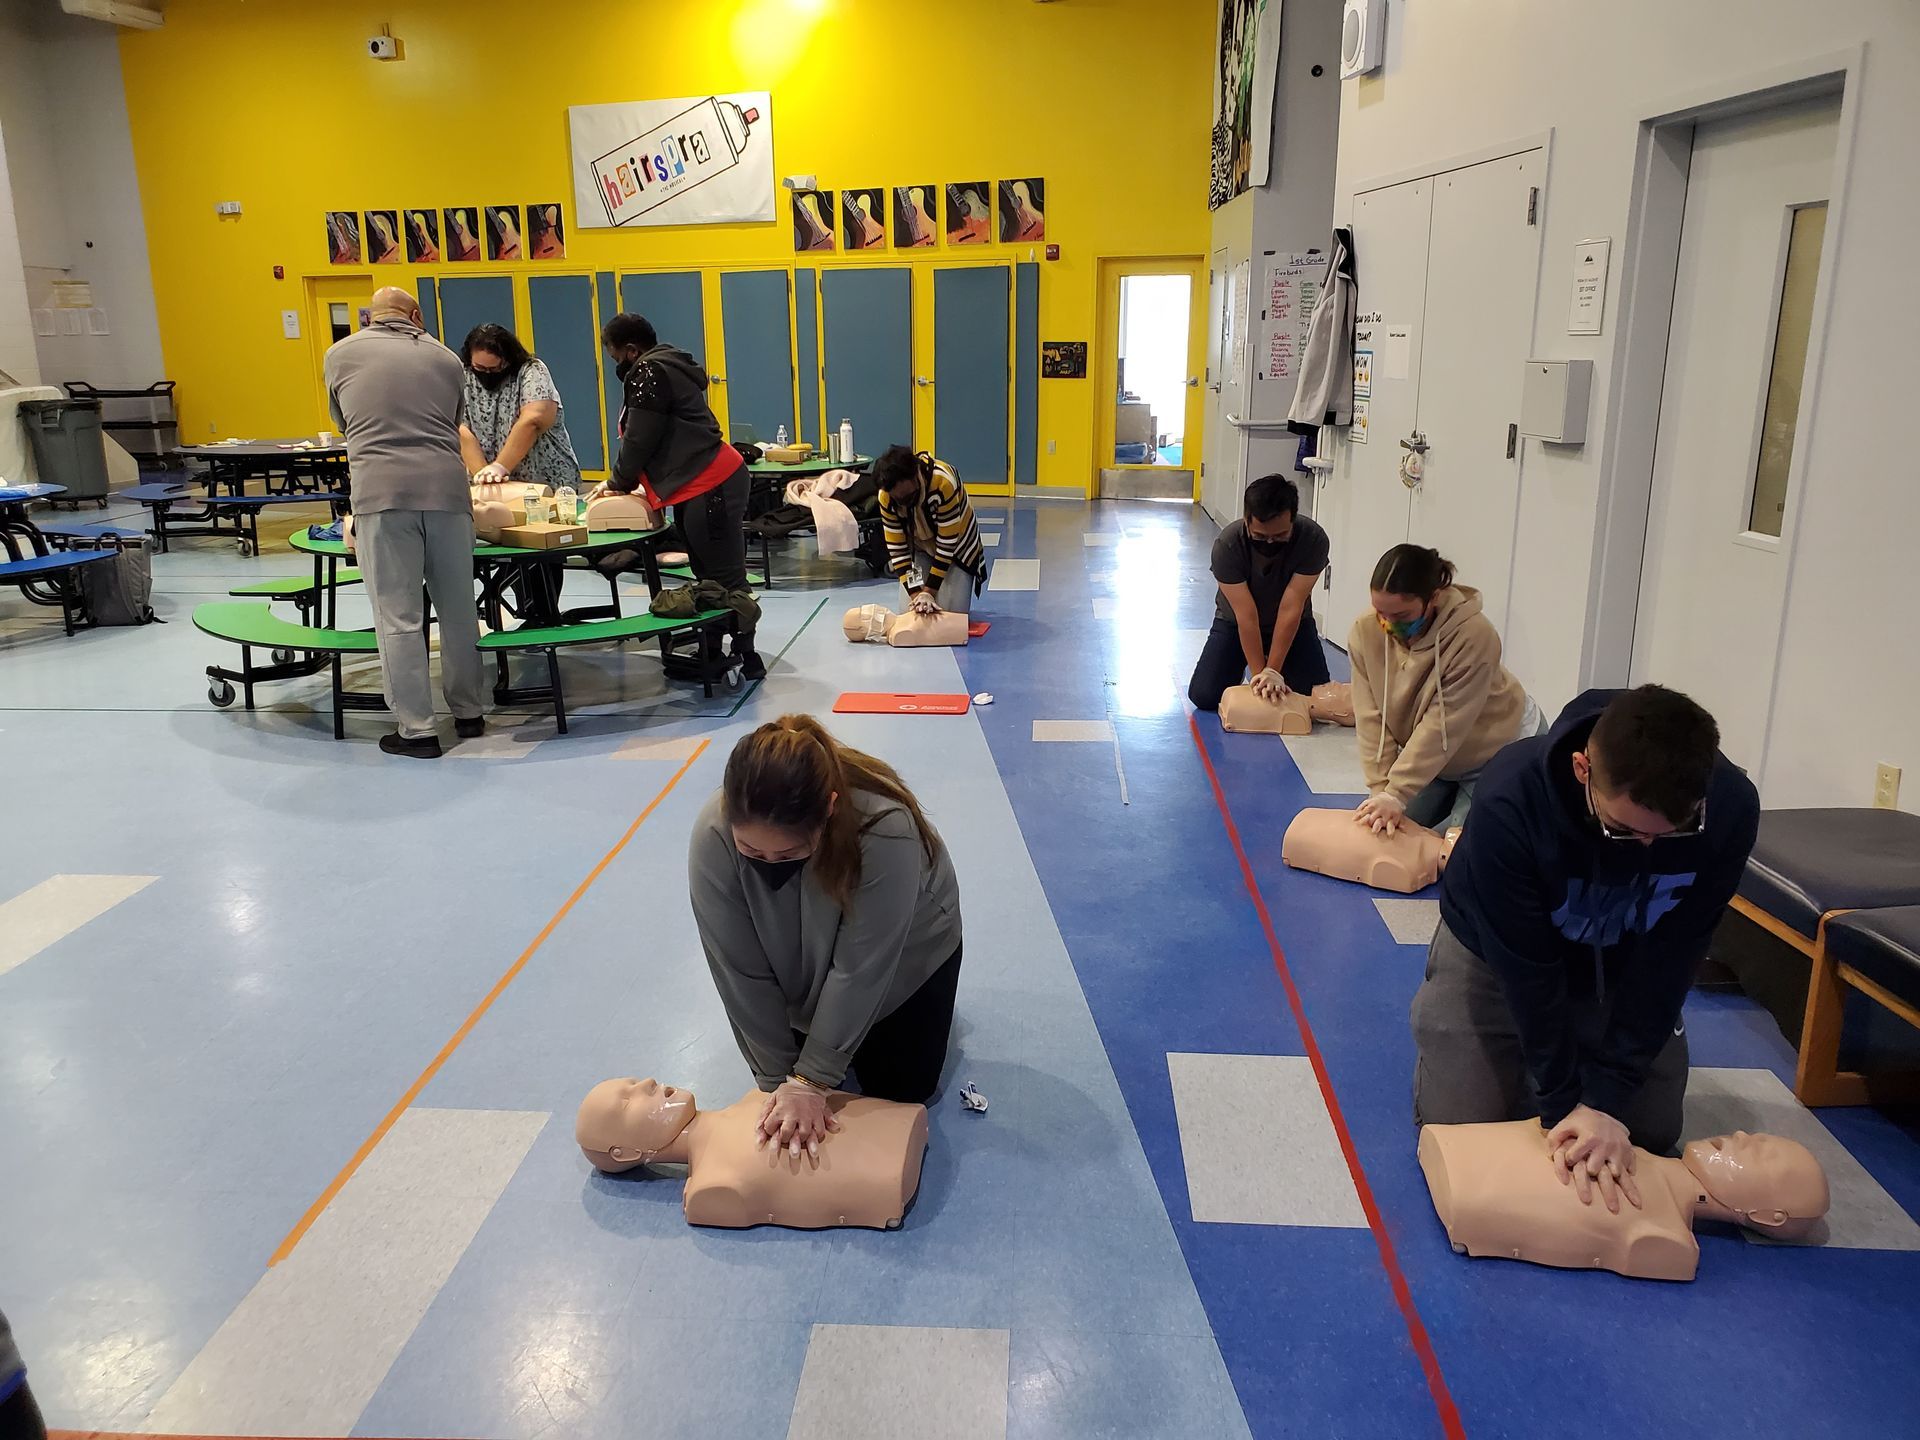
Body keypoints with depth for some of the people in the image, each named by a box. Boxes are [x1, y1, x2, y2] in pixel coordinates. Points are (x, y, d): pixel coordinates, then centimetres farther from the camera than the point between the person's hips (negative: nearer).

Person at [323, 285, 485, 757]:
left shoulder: (341, 355, 15)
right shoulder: (446, 359, 19)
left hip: (381, 490, -2)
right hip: (446, 486, 2)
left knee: (398, 617, 1)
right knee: (458, 609, 12)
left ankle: (416, 730, 4)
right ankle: (468, 712, 25)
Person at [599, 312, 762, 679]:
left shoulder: (648, 374, -10)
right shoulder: (666, 367, 23)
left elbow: (639, 440, -11)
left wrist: (618, 482, 6)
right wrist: (623, 482, 24)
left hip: (709, 488, -11)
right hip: (698, 486, 11)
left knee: (723, 577, -8)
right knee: (710, 575, 13)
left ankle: (747, 658, -5)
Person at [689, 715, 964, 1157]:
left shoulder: (884, 828, -42)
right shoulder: (713, 835, -34)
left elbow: (859, 969, -34)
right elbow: (742, 974, -26)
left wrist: (811, 1079, -31)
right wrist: (779, 1080, -22)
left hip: (905, 955, -2)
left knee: (899, 1090, 2)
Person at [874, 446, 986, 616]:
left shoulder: (943, 482, -37)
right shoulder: (886, 496, -24)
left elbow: (947, 543, -30)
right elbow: (897, 549, -18)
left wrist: (929, 591, -28)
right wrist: (915, 593, -28)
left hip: (956, 547, -3)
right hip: (920, 548, 3)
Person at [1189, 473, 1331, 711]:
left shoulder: (1313, 539, -29)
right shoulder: (1227, 544, -30)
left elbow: (1290, 609, -29)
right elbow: (1246, 616, -30)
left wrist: (1273, 671, -31)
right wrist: (1259, 673, -31)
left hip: (1293, 623, 1)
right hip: (1235, 621, -1)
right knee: (1203, 696, -14)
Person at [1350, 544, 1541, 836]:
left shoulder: (1474, 636, -34)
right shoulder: (1365, 632, -20)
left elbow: (1442, 727, -33)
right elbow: (1371, 719, -20)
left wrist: (1396, 795, -34)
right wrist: (1380, 791, -26)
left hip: (1499, 750, -5)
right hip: (1428, 757, 5)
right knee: (1393, 830, 2)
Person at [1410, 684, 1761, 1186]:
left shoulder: (1730, 808, -30)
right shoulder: (1510, 801, -39)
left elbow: (1668, 960, -25)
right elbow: (1525, 966, -30)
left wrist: (1605, 1099, -28)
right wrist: (1564, 1104, -25)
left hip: (1623, 966, 3)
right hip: (1499, 953, -2)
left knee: (1654, 1132, 4)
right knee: (1457, 1125, -5)